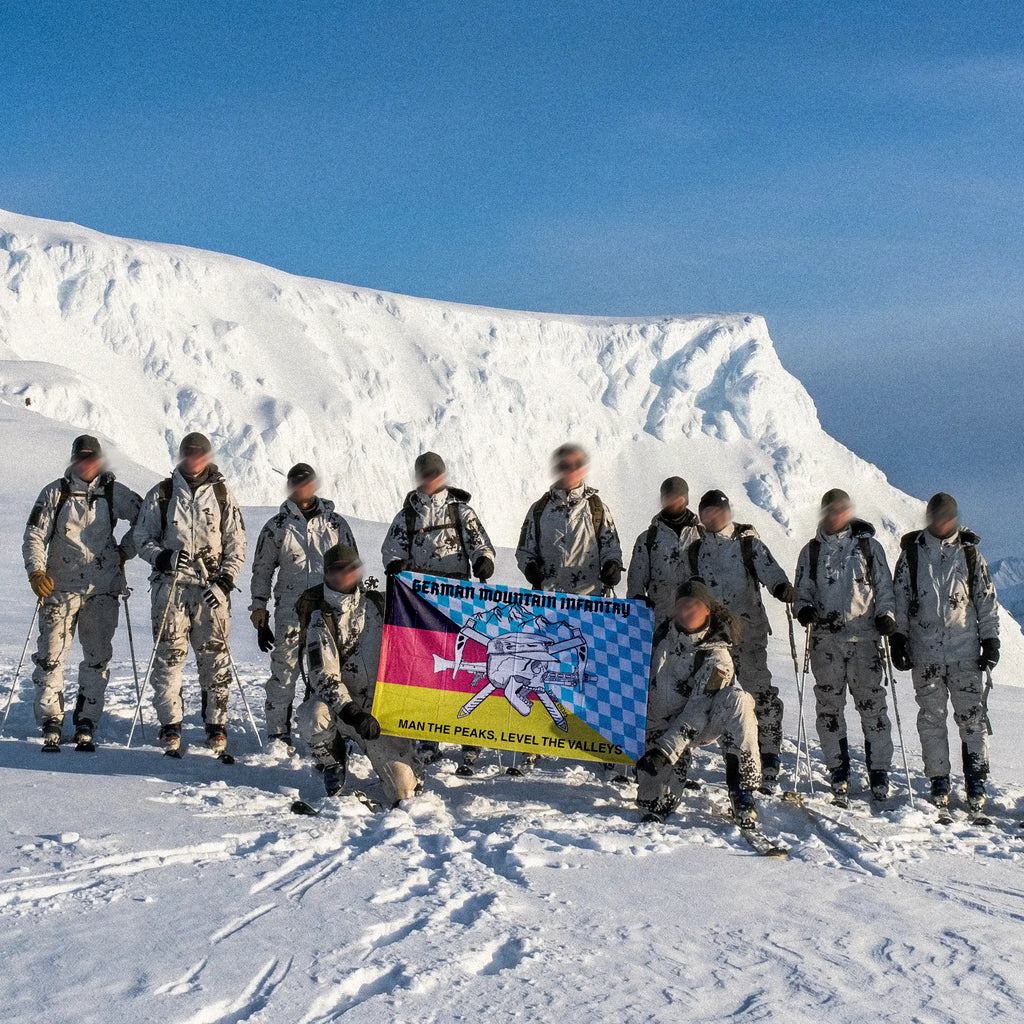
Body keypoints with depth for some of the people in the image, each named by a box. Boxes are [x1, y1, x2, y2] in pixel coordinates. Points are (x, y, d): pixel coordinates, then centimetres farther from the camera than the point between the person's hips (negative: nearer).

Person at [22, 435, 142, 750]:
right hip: (61, 586, -1)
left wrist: (125, 550, 10)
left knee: (97, 657, 2)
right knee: (51, 655, -4)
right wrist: (36, 572, -12)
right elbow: (34, 535, 1)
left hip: (103, 589, 1)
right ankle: (51, 724, 3)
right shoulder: (54, 493, 4)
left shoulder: (114, 493, 6)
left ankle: (86, 725, 9)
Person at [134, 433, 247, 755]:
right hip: (170, 586, 0)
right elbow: (143, 536, 10)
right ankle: (170, 725, 3)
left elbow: (237, 544, 9)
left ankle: (216, 724, 6)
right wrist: (163, 557, -10)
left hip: (212, 588, 0)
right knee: (169, 655, -3)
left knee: (214, 656, -2)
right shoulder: (161, 494, 9)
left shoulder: (223, 496, 9)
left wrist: (225, 581, -4)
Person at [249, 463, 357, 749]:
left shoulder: (336, 524, 9)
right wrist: (259, 614, 5)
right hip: (290, 615, -1)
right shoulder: (276, 527, 7)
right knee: (283, 674, -5)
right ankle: (278, 735, 4)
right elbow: (261, 572, 11)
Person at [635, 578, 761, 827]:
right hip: (661, 727, 2)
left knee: (736, 699, -35)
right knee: (655, 800, -23)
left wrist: (665, 750, -35)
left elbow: (698, 711, -26)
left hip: (702, 726, -2)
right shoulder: (662, 636, 1)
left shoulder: (716, 657, -17)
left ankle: (742, 787, -34)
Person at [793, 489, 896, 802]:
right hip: (825, 640, 2)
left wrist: (886, 615, -6)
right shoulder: (811, 551, 14)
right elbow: (802, 589, 16)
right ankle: (839, 772, 12)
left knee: (872, 704, -5)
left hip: (864, 638, -2)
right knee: (829, 706, 2)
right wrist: (804, 608, -6)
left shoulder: (868, 546, 9)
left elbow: (884, 586, 11)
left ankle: (879, 772, 2)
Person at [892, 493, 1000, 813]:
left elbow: (987, 599, 10)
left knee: (972, 715, -4)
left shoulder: (969, 553, 7)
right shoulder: (911, 552, 7)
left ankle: (976, 781, 2)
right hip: (924, 651, 1)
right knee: (931, 718, 3)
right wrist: (898, 637, 4)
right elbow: (899, 598, 10)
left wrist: (990, 642, 4)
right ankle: (939, 781, 11)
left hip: (965, 651, 0)